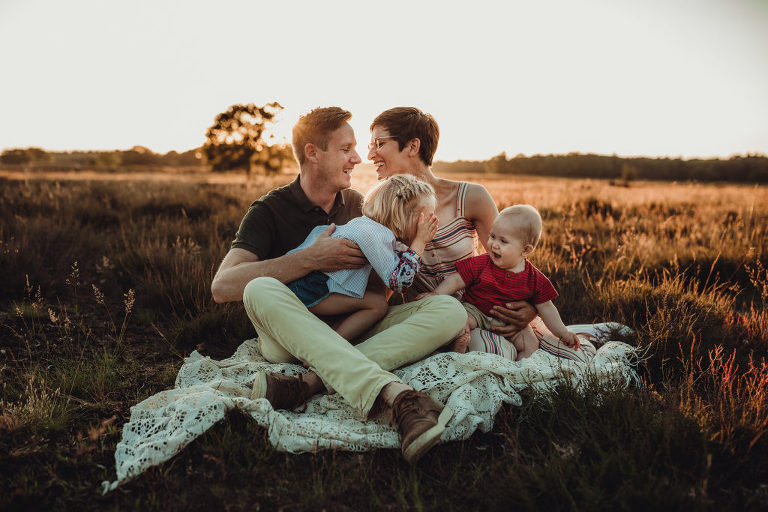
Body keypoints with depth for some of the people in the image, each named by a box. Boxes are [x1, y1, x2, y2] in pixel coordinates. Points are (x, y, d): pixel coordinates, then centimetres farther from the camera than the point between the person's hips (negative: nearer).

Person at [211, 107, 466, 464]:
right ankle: (394, 395, -50)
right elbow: (222, 286, -18)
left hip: (354, 331, 4)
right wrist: (310, 259, -21)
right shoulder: (270, 211, -2)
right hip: (292, 337, -4)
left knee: (449, 310, -17)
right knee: (261, 290, -35)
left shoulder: (355, 204, 14)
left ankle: (312, 383, -35)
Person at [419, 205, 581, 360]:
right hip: (476, 311, -1)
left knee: (531, 344, -16)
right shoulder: (481, 265, -11)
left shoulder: (534, 279, -8)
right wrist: (436, 294, -20)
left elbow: (546, 308, 0)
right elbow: (456, 280, -7)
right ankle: (459, 351, -19)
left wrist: (563, 333, -1)